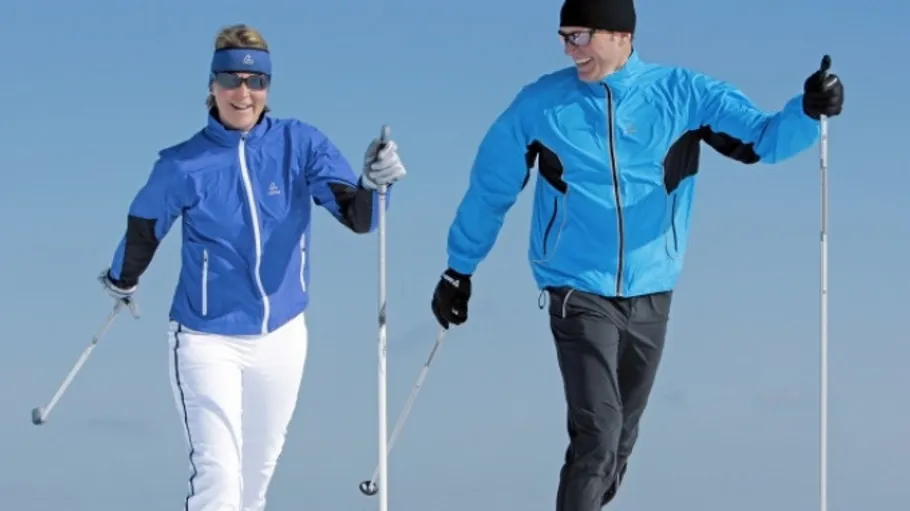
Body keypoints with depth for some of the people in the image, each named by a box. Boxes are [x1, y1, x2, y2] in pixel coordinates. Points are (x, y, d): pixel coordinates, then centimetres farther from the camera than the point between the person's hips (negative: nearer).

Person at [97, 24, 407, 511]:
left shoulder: (301, 144, -7)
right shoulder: (184, 166, -12)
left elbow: (356, 216, -16)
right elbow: (143, 229, 6)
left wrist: (373, 183, -38)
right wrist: (121, 281, 22)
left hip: (282, 338, 3)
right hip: (208, 340, -3)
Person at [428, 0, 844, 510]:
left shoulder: (682, 94, -4)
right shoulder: (540, 105, -5)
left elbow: (764, 138, -7)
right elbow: (491, 188, 7)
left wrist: (808, 111, -29)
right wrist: (459, 270, 14)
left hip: (651, 293, 3)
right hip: (579, 292, -3)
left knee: (621, 439, 15)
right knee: (597, 433, -17)